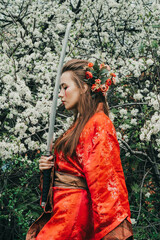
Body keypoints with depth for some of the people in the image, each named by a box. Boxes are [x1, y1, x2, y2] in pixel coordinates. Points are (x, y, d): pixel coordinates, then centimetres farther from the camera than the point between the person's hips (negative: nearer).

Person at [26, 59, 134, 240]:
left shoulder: (99, 124, -10)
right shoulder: (79, 124, 17)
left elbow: (105, 177, -16)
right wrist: (51, 166, 4)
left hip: (73, 210, -8)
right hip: (63, 208, 8)